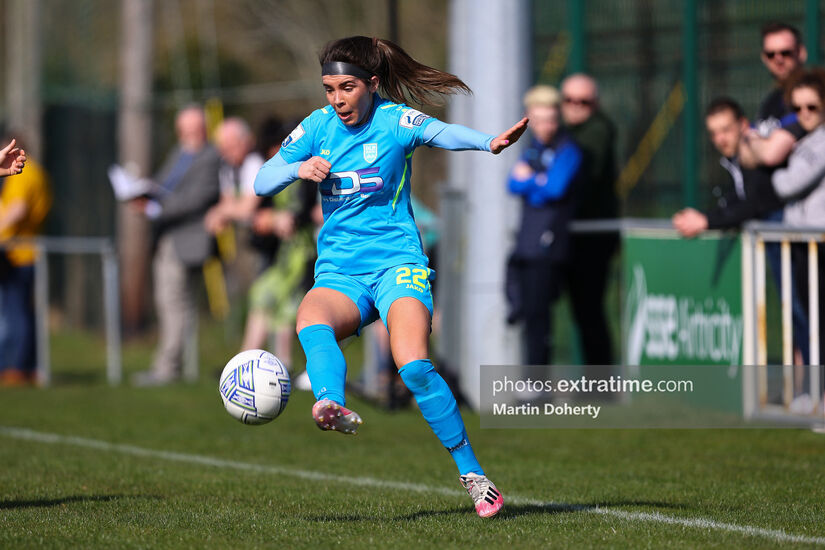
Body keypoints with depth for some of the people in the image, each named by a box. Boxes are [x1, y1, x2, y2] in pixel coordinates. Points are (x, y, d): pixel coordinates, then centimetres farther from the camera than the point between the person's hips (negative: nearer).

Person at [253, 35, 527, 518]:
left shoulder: (394, 120, -5)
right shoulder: (319, 126, 7)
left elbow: (442, 133, -25)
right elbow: (262, 183, 8)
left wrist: (489, 142, -46)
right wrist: (298, 169, -14)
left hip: (397, 264, -4)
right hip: (339, 273, 4)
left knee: (413, 364, -24)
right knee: (311, 319, -31)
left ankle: (472, 473, -13)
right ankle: (333, 407, -59)